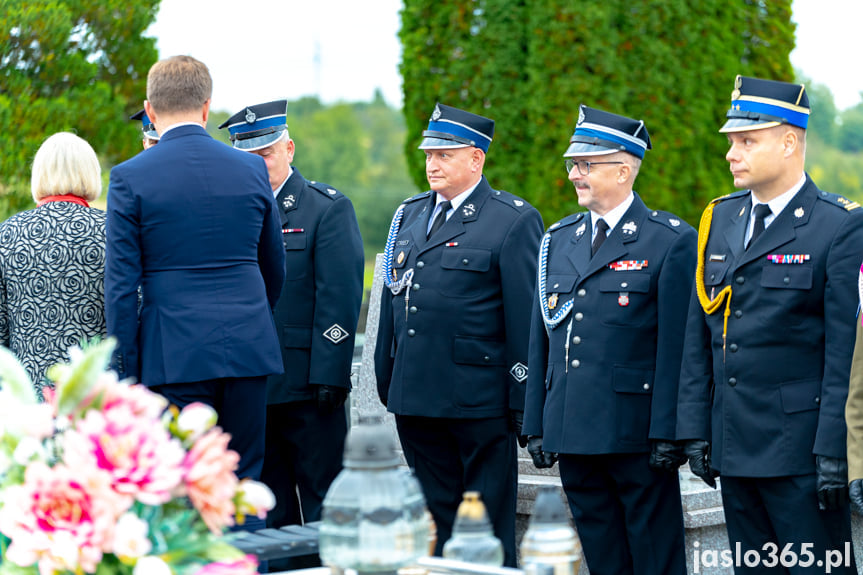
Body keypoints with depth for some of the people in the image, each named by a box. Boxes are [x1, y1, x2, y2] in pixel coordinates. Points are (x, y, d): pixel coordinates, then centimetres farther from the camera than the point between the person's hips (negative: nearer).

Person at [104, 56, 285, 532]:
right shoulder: (251, 170, 5)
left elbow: (121, 285, -5)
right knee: (244, 480, 10)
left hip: (174, 354, -3)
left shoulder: (130, 177, -4)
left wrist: (124, 370, 0)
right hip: (249, 349, 3)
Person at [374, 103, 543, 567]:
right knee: (433, 517, 13)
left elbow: (525, 316, -9)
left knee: (489, 527, 2)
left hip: (478, 403, -6)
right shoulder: (409, 214, 15)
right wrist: (386, 384, 13)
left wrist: (523, 403, -12)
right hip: (414, 398, 6)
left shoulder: (515, 220, -5)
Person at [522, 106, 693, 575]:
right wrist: (536, 425, 11)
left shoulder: (671, 240, -5)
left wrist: (668, 434, -14)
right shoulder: (558, 239, 13)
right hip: (572, 432, 6)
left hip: (636, 434, -6)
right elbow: (540, 340, 14)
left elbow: (676, 346, -10)